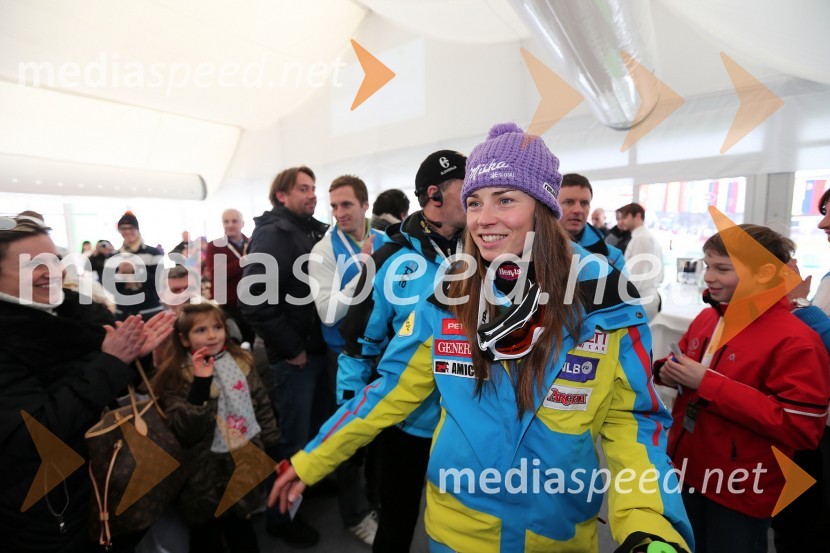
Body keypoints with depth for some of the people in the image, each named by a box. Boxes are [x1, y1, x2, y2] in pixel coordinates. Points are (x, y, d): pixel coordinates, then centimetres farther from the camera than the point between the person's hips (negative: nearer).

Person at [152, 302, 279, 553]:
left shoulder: (242, 361, -2)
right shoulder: (176, 377, -14)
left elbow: (263, 406, 4)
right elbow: (185, 433, -23)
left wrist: (271, 452, 5)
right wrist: (201, 382, -32)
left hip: (247, 464, 3)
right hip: (207, 478, -3)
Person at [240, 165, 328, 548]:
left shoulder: (315, 233, 10)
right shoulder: (273, 233, -14)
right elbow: (255, 299, -23)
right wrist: (290, 348, -17)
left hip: (319, 347, 8)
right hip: (294, 354, -7)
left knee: (320, 427, 22)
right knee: (294, 438, 7)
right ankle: (281, 515, 29)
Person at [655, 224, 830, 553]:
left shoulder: (796, 341, -20)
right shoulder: (706, 318, 1)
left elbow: (800, 428, -24)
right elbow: (685, 361, 17)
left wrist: (708, 383, -29)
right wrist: (668, 371, -7)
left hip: (739, 490, -6)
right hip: (687, 470, 6)